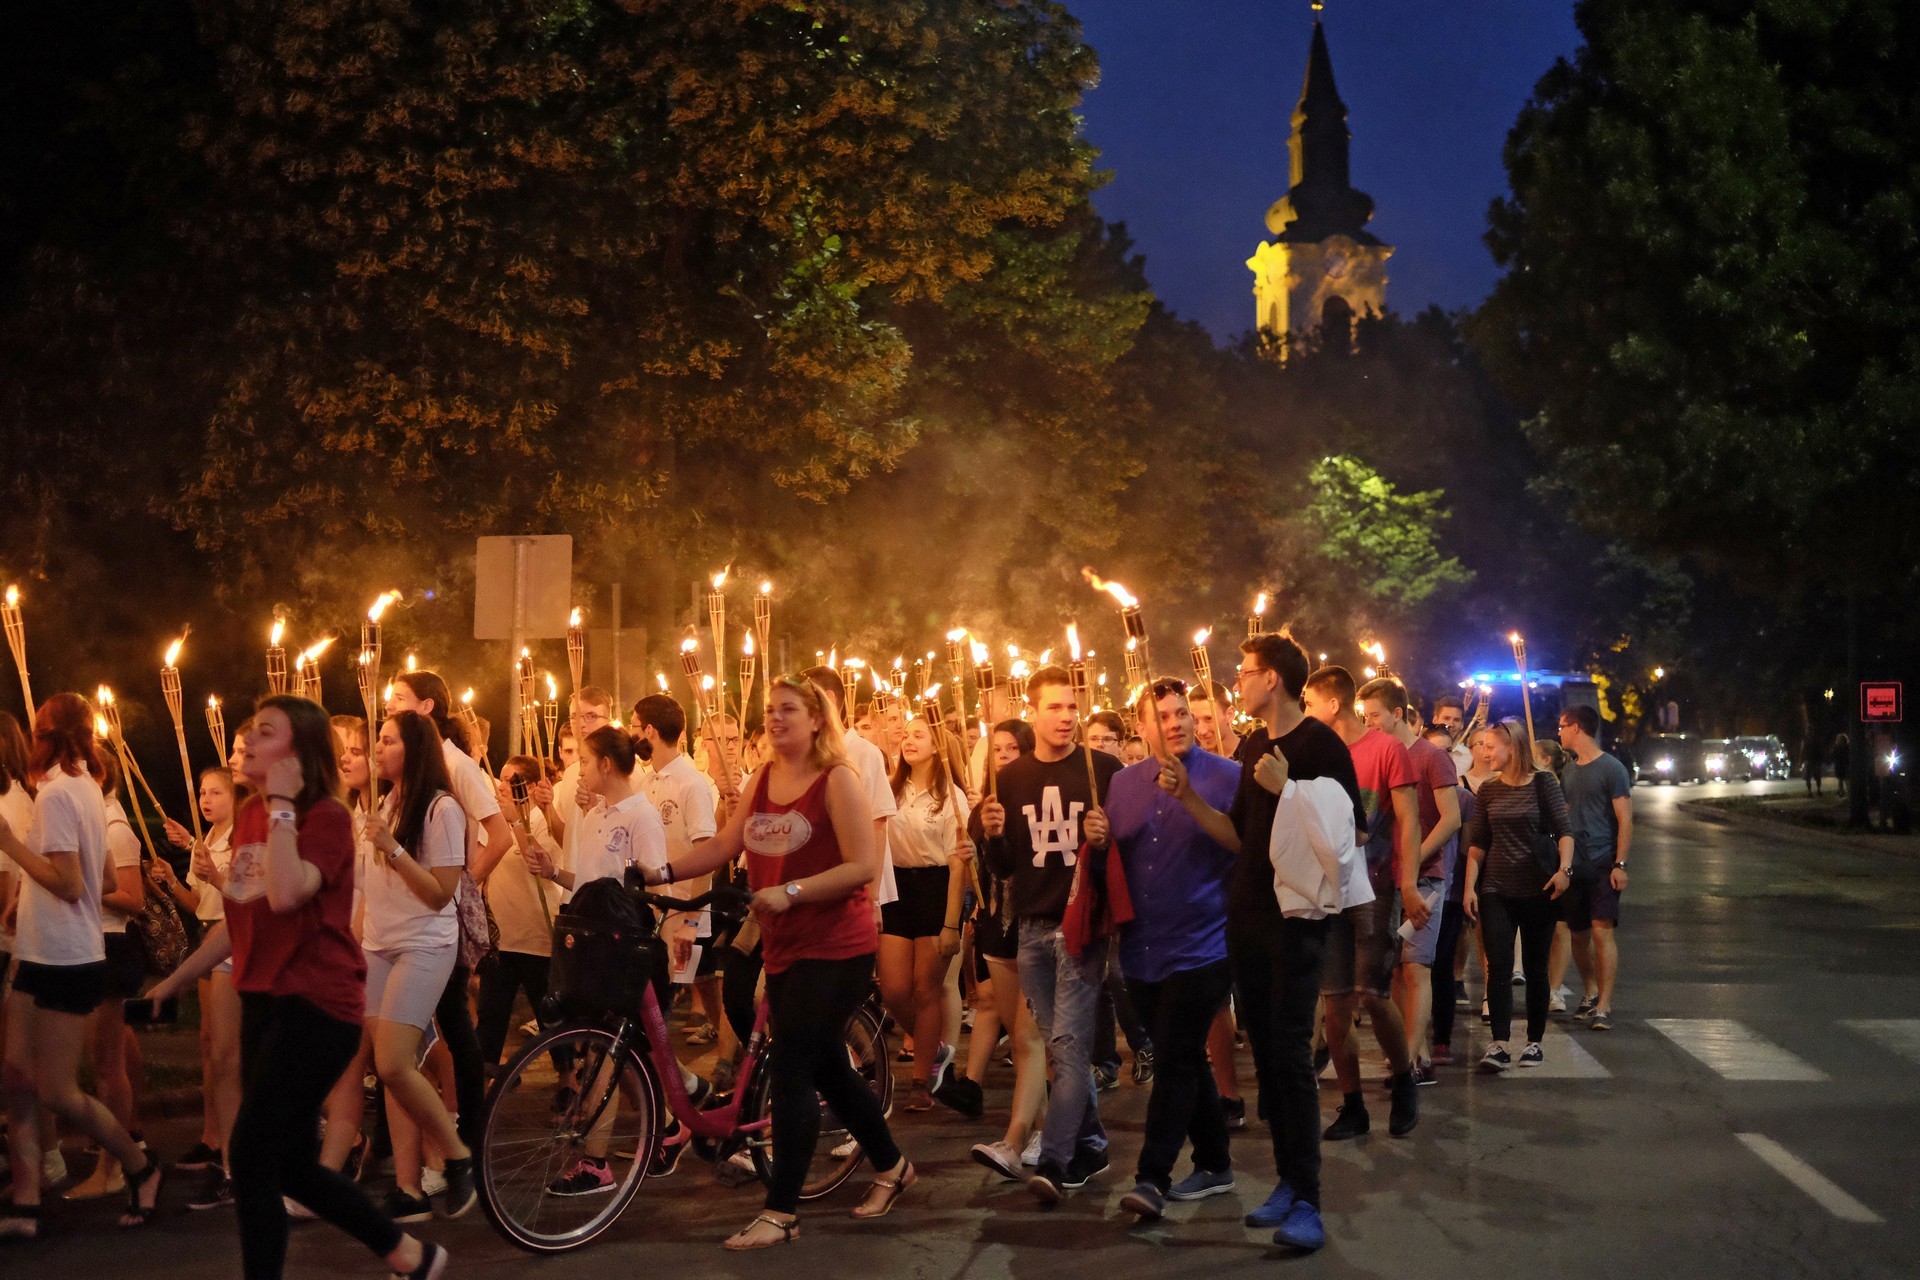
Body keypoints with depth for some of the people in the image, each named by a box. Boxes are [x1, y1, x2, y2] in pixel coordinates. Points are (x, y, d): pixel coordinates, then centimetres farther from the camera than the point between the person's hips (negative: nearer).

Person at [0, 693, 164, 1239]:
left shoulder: (56, 793, -18)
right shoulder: (87, 788, 9)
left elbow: (69, 884, -22)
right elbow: (100, 880, 16)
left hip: (64, 962, -9)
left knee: (58, 1093, -2)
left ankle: (141, 1170, 14)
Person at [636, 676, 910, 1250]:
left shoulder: (837, 779, -10)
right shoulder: (764, 778, 9)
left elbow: (864, 866, -17)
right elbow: (725, 846, 4)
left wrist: (790, 891, -24)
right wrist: (662, 872, -9)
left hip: (835, 948, -7)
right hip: (783, 946, 7)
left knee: (790, 1069, -10)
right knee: (826, 1067, 16)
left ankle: (781, 1212, -2)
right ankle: (892, 1166, 35)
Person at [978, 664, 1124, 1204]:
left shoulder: (1104, 769, -2)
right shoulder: (1010, 778, 8)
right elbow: (1003, 866, 11)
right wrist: (993, 835, -11)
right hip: (1032, 926, 4)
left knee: (1068, 1041, -10)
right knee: (1061, 1045, 9)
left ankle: (1053, 1159, -13)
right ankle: (1090, 1144, 20)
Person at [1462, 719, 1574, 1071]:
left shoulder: (1543, 783, -2)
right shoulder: (1487, 790, 7)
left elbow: (1564, 831, -6)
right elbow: (1477, 843, 9)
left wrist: (1564, 869, -22)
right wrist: (1469, 887, 1)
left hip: (1538, 890, -2)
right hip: (1496, 890, 2)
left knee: (1535, 967, 6)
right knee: (1498, 966, -9)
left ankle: (1534, 1042, 16)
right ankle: (1498, 1045, -12)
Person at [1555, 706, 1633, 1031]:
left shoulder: (1611, 769, -6)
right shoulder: (1567, 769, 15)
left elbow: (1625, 819, -9)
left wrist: (1620, 864, -17)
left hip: (1603, 866, -7)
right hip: (1573, 866, 7)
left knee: (1602, 931, -13)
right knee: (1579, 934, 11)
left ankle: (1604, 1007, -13)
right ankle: (1591, 995, 27)